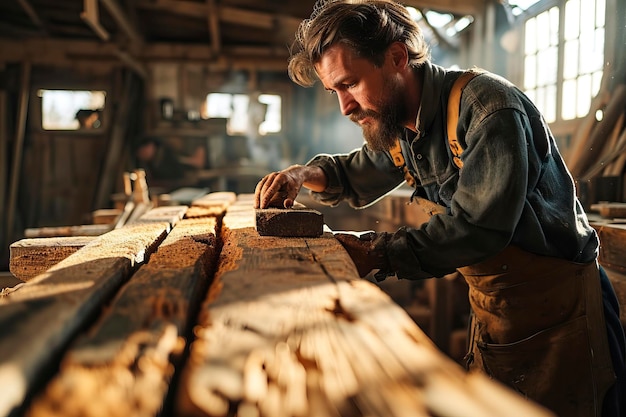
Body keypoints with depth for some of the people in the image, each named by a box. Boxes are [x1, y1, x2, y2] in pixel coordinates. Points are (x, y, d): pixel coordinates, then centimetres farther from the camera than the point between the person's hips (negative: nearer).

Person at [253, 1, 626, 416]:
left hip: (557, 305, -7)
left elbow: (477, 227, -29)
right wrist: (308, 173, -2)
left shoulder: (488, 107, -24)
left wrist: (375, 254, -28)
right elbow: (358, 175, 19)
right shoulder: (396, 125, 2)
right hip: (490, 305, 7)